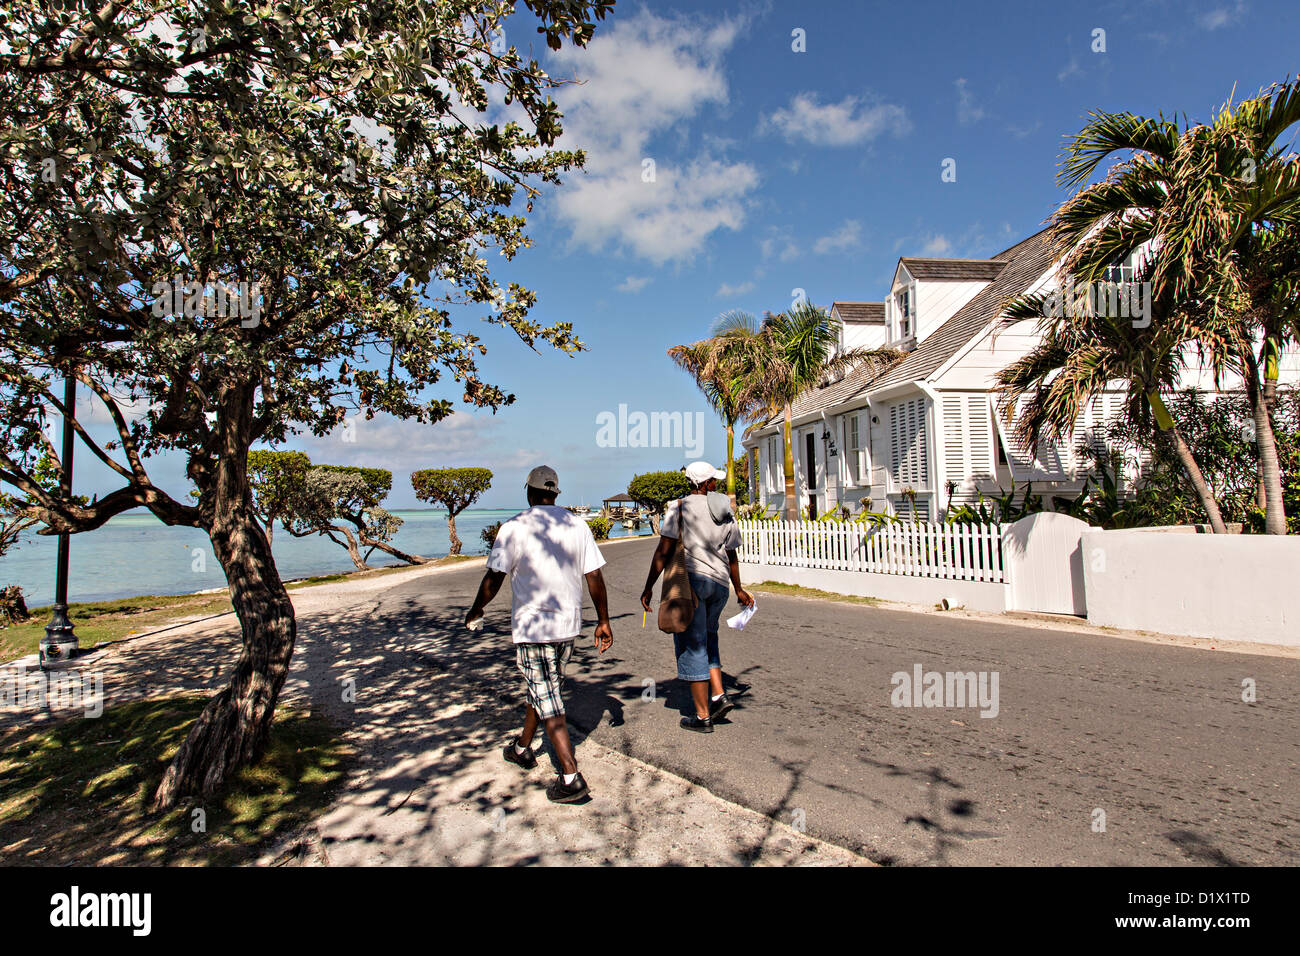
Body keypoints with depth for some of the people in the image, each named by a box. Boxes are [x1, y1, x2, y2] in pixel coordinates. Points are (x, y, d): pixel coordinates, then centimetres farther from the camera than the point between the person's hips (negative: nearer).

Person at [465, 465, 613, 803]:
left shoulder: (514, 528, -11)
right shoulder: (577, 525, 2)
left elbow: (494, 578, -9)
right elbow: (595, 576, 2)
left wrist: (475, 611, 9)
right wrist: (603, 621, 10)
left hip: (532, 628, -5)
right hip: (569, 625, 6)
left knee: (546, 699, 0)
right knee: (542, 688, 22)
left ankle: (571, 778, -3)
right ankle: (523, 749, 40)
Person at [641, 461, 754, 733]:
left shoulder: (681, 508, -5)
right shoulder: (726, 512, 9)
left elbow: (664, 550, -11)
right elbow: (732, 557, 15)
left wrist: (649, 587, -6)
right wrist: (739, 590, 27)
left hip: (689, 578, -5)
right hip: (719, 583, 5)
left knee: (692, 646, 3)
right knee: (707, 639, 24)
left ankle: (703, 717, 8)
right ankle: (719, 695, 12)